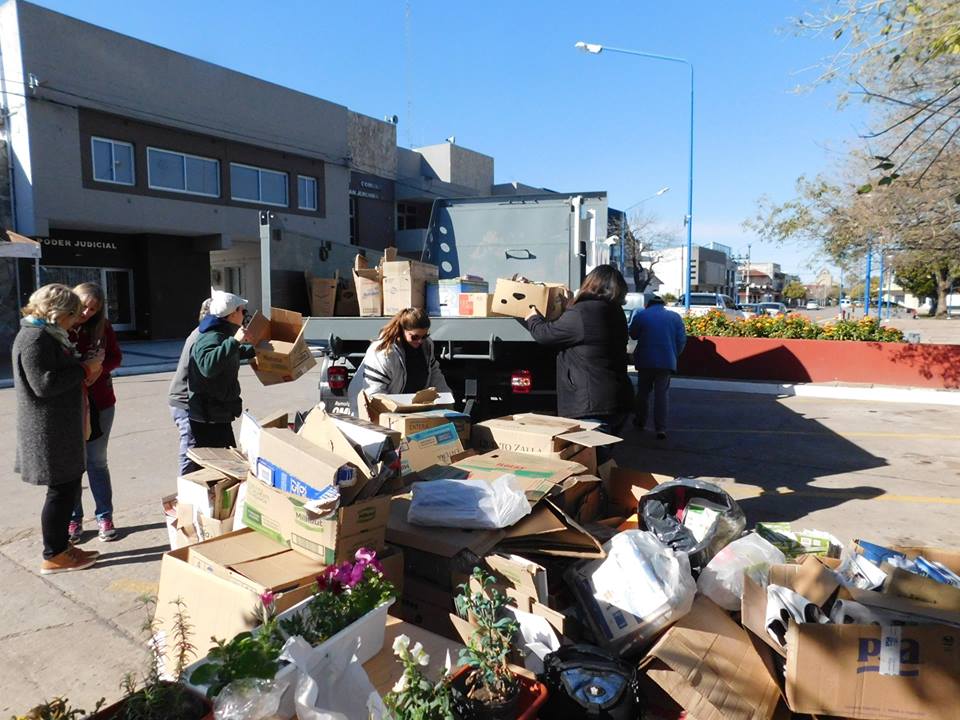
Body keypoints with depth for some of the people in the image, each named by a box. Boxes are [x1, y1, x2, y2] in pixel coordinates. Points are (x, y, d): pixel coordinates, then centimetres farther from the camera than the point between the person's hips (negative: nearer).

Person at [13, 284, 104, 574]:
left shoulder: (49, 335, 13)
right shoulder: (35, 338, -18)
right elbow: (44, 384, -23)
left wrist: (86, 365, 4)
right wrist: (85, 369, -16)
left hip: (62, 425, 10)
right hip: (50, 429, -10)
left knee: (68, 485, 16)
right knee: (62, 489, -1)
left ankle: (61, 544, 28)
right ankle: (53, 556, 11)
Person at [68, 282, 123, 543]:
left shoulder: (102, 327, -2)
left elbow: (116, 356, 5)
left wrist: (100, 369, -15)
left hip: (99, 404, 1)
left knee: (97, 462, 9)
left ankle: (104, 517, 19)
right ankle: (73, 519, 22)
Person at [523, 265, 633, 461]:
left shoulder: (580, 314, -17)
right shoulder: (615, 313, 10)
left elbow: (544, 334, -7)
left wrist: (533, 318, 15)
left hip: (593, 407, -9)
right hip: (619, 402, 9)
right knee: (603, 459, 20)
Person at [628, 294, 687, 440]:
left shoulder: (641, 315, 0)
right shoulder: (675, 317, 5)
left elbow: (633, 334, 10)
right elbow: (682, 340, 3)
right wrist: (674, 356, 13)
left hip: (645, 360, 0)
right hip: (666, 361, 1)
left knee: (643, 391, 15)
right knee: (661, 394, 1)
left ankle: (640, 421, 27)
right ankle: (661, 428, -6)